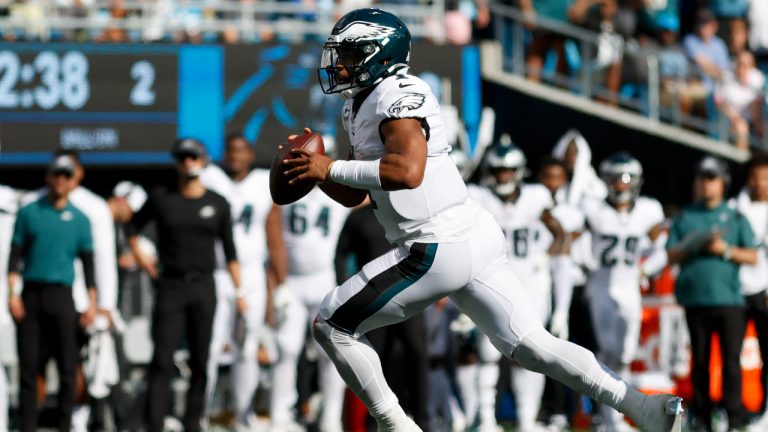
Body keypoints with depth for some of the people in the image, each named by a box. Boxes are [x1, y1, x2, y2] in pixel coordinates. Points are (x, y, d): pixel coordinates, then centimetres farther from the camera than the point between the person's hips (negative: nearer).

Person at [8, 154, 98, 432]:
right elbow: (16, 255, 5)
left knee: (67, 365, -4)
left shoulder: (79, 219, 9)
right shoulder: (29, 213, 8)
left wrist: (92, 303, 3)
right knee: (28, 364, -2)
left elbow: (88, 263, 10)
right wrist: (12, 294, -5)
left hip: (62, 295, 0)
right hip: (31, 294, 0)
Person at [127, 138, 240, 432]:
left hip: (203, 287, 2)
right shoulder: (162, 199, 4)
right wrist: (138, 253, 5)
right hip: (170, 286, -1)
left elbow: (229, 250, 8)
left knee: (200, 361, 4)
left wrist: (238, 290, 3)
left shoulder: (217, 204, 7)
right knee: (162, 360, -8)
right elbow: (134, 225, 20)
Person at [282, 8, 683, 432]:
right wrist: (316, 171, 7)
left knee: (333, 325, 0)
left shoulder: (398, 96, -12)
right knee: (531, 346, 8)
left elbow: (407, 171, -29)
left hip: (439, 250, -10)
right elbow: (354, 195, 25)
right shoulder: (359, 107, 18)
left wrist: (332, 168, -20)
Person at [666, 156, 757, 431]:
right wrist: (693, 247, -8)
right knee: (700, 361, 4)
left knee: (731, 360, -8)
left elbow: (752, 257, 7)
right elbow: (671, 256, 8)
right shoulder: (684, 218, 15)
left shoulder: (736, 218, 12)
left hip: (729, 298, -1)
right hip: (695, 299, 1)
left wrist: (726, 250, -8)